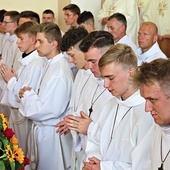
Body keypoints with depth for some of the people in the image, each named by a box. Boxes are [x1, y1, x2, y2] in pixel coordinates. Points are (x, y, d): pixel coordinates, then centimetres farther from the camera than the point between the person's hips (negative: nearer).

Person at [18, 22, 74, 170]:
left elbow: (51, 110, -25)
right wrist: (29, 94, -7)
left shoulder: (60, 70, -23)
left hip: (52, 133, -9)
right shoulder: (51, 64, 6)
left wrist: (28, 96, -12)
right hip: (42, 129, 9)